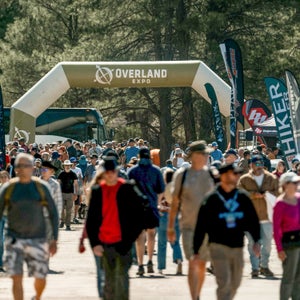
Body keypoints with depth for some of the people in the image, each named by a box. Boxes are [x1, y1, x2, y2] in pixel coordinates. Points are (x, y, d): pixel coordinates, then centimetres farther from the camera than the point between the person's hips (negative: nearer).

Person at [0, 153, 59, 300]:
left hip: (37, 239, 1)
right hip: (15, 239, -1)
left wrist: (54, 239, 0)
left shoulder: (41, 187, 0)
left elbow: (53, 213, 5)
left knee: (41, 279, 7)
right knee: (17, 278, -12)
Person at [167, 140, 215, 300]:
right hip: (189, 225, -3)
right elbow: (175, 203, 3)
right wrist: (171, 227, 3)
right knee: (192, 263, -13)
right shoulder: (182, 174, -1)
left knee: (202, 264, 10)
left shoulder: (211, 174, 5)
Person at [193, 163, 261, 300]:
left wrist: (256, 241, -3)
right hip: (218, 246, -5)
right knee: (224, 282, -15)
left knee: (235, 284, 12)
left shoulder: (243, 198, 6)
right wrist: (196, 251, -3)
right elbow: (201, 226, -2)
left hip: (237, 248, 5)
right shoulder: (211, 199, -4)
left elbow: (253, 220, 11)